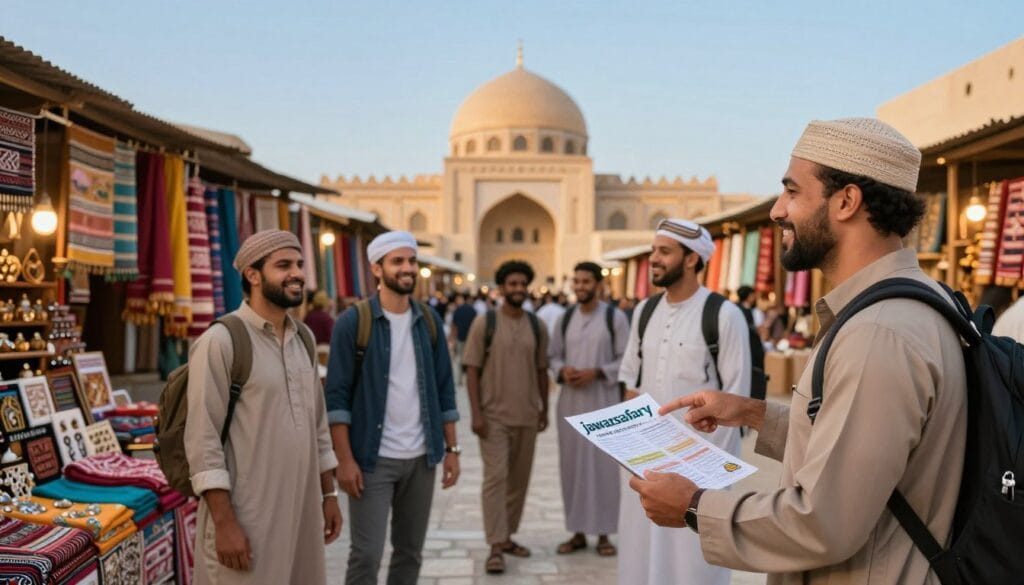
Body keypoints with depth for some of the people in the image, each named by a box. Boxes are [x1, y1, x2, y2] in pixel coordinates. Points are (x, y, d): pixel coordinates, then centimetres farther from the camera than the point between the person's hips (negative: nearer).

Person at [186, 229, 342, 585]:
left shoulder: (303, 338, 10)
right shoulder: (221, 341, -12)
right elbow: (203, 440, -15)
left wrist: (328, 494, 14)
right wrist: (224, 523, -18)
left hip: (302, 512, 7)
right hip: (247, 517, -7)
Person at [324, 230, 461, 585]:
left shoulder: (429, 320, 6)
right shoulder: (354, 321, -7)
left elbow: (444, 389, 10)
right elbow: (337, 395, -9)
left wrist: (452, 448, 5)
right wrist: (345, 459, -15)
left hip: (421, 457, 4)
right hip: (373, 458, -4)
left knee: (410, 552, 12)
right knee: (366, 555, -3)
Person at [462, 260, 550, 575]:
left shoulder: (537, 326, 6)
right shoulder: (484, 323, -5)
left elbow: (541, 371, 12)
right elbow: (472, 370, -6)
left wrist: (544, 409, 10)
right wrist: (476, 412, -12)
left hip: (527, 416, 4)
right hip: (494, 415, -4)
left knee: (519, 479, 11)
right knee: (496, 477, -7)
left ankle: (508, 535, 25)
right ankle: (496, 546, -3)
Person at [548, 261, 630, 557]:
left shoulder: (615, 317, -3)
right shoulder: (565, 318, 8)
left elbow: (627, 359, -5)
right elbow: (553, 356, 12)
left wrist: (596, 372, -17)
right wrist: (562, 371, -9)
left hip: (603, 400, -3)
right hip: (570, 401, 4)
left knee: (603, 465, 0)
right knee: (572, 465, 7)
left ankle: (603, 533, 12)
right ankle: (578, 532, 17)